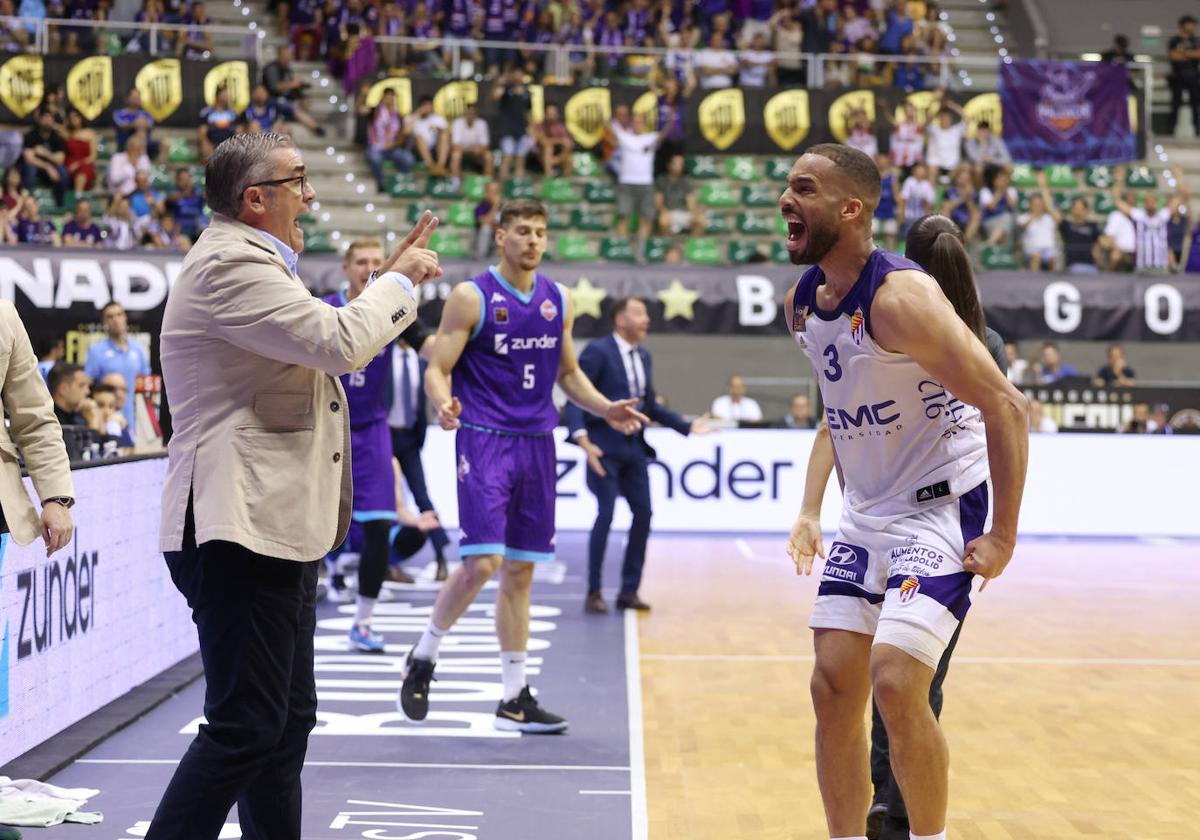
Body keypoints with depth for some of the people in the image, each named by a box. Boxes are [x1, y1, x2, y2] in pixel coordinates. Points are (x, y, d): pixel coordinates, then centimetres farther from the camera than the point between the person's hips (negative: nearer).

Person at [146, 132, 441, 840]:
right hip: (241, 533, -11)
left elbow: (327, 349, 29)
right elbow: (340, 342, -23)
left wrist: (396, 279, 21)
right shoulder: (230, 265, -15)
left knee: (288, 722, 15)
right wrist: (398, 282, -6)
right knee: (245, 727, -12)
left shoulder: (250, 262, 21)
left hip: (278, 533, 11)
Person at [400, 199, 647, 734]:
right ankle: (422, 658, 8)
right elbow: (438, 369, -6)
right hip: (484, 441, -5)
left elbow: (568, 373, 20)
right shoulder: (471, 297, -5)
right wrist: (443, 403, -28)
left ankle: (515, 699, 13)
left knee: (520, 571, 7)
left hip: (536, 443, 5)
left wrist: (604, 408, 3)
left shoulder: (557, 301, 10)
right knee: (482, 562, -16)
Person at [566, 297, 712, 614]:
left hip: (634, 447, 7)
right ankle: (593, 593, 1)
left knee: (643, 514, 4)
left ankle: (629, 591, 14)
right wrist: (582, 439, -27)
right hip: (604, 447, -7)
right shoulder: (597, 351, -10)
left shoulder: (643, 356, 13)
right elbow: (575, 399, -14)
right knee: (606, 514, -10)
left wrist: (687, 426, 15)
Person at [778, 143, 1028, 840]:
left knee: (894, 681, -18)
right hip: (866, 515, 8)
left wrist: (1003, 536, -20)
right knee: (834, 685, 3)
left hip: (942, 508, -8)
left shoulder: (901, 297, -22)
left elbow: (1005, 407, -21)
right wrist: (811, 510, 19)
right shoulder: (801, 303, 4)